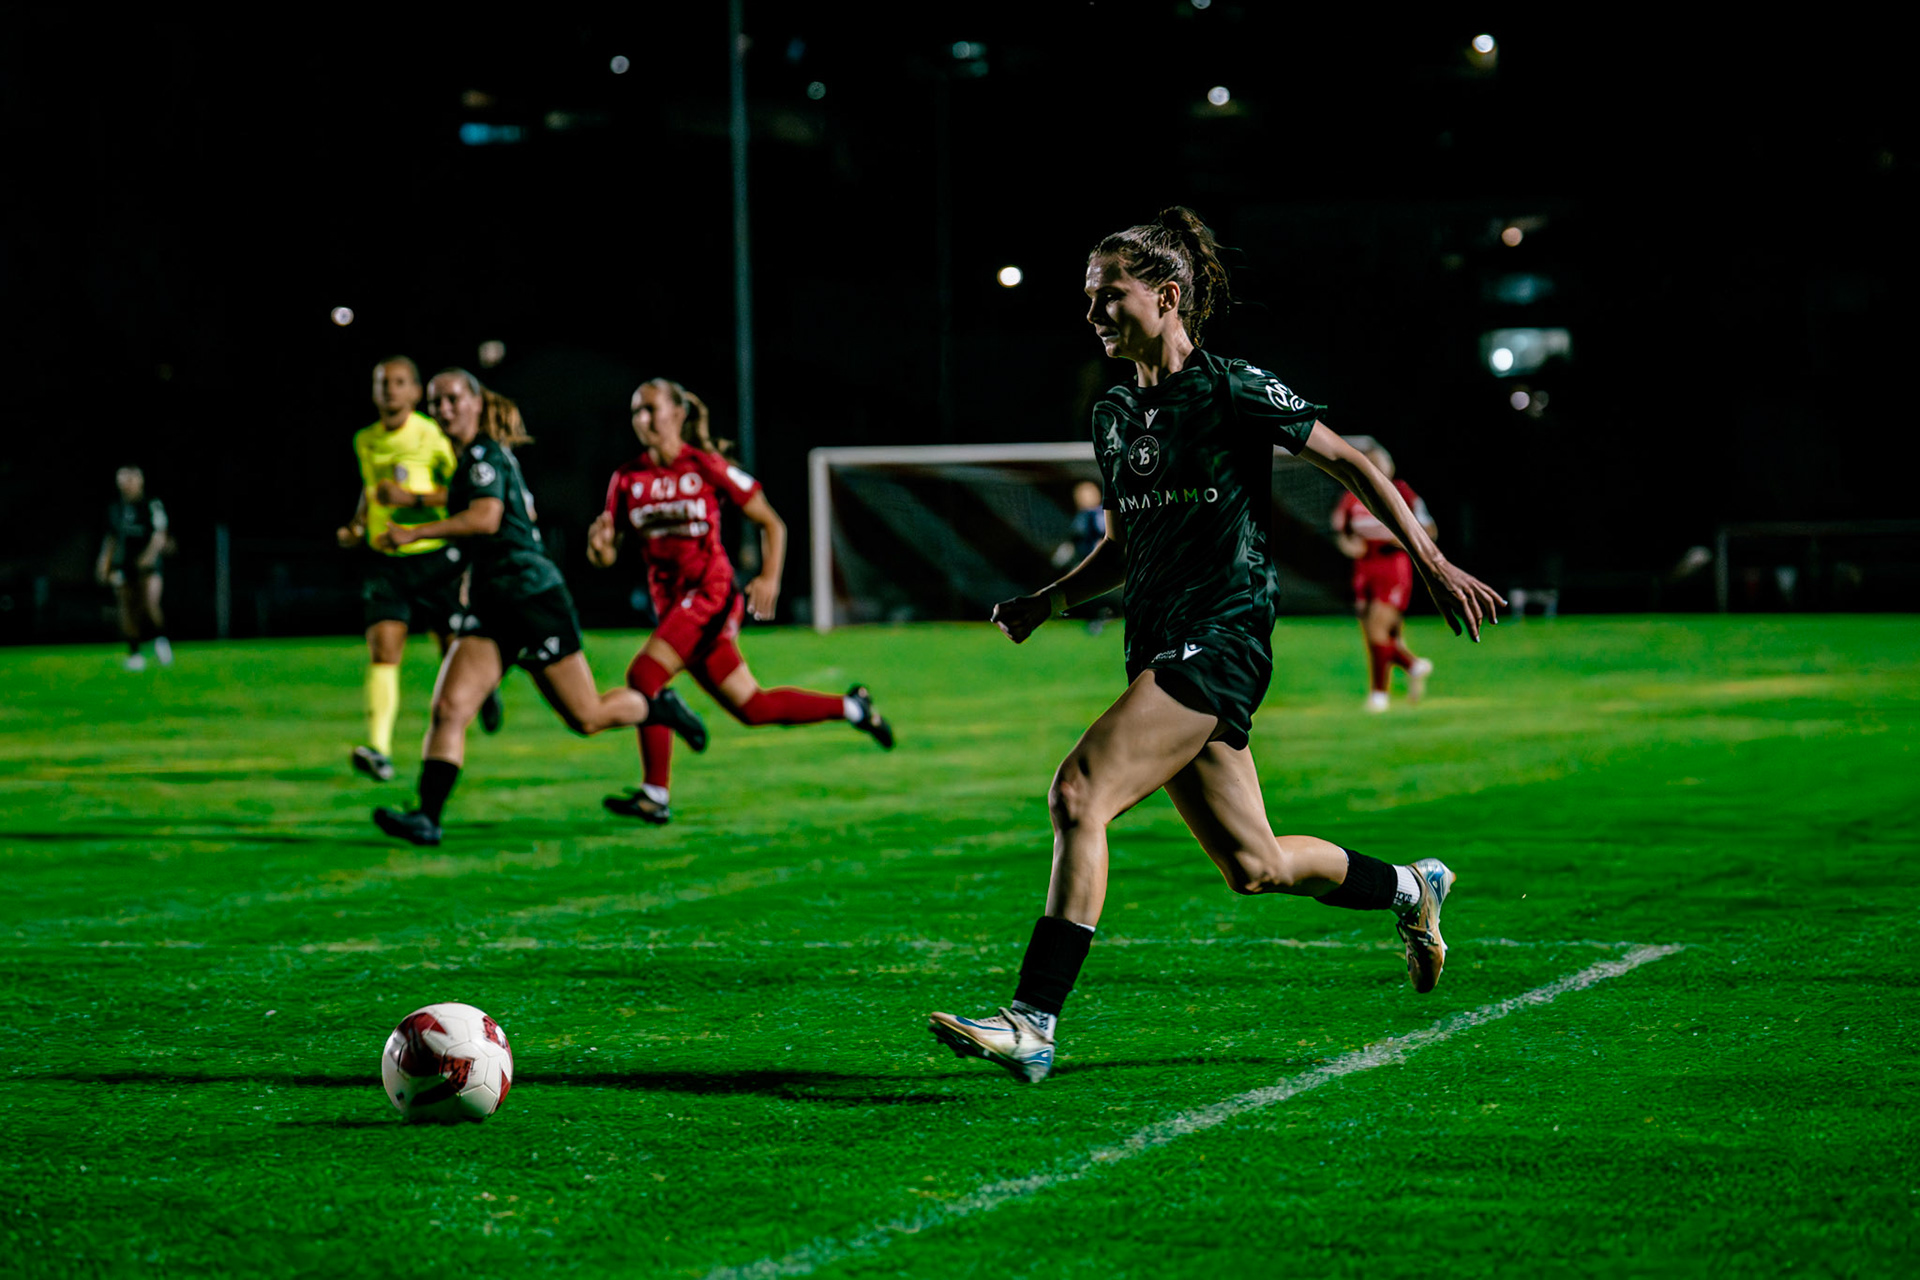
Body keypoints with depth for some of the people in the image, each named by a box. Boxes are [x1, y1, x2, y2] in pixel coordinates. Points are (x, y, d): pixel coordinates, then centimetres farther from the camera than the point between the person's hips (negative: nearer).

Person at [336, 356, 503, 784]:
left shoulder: (433, 436, -9)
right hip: (385, 560, 3)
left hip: (435, 555, -3)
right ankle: (378, 749, -23)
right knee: (383, 649, -14)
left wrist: (412, 497, -22)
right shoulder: (365, 441, 7)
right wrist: (356, 527, 10)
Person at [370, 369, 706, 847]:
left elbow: (486, 518, -27)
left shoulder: (484, 454, -11)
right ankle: (427, 817, -22)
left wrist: (414, 533, -29)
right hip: (489, 608, 8)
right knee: (449, 707, -13)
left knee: (587, 718, 2)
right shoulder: (468, 459, 16)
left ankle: (660, 708, 29)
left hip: (531, 596, -8)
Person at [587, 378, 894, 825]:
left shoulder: (707, 467, -5)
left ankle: (654, 795, -17)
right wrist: (598, 543, -17)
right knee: (751, 708, 8)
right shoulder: (627, 479, 7)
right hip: (672, 603, 6)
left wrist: (769, 577, -14)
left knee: (644, 674, -22)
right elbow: (606, 556, 7)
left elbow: (772, 523, 1)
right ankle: (850, 707, 27)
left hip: (711, 595, -6)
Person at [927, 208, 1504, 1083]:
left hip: (1221, 641, -8)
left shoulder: (1234, 392, -8)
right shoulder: (1113, 416, 13)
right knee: (1252, 865, 12)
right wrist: (1048, 601, 10)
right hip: (1158, 649, 8)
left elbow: (1350, 465, -2)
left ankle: (1033, 1023, -24)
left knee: (1078, 794, -23)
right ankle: (1410, 890, 39)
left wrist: (1432, 564, -5)